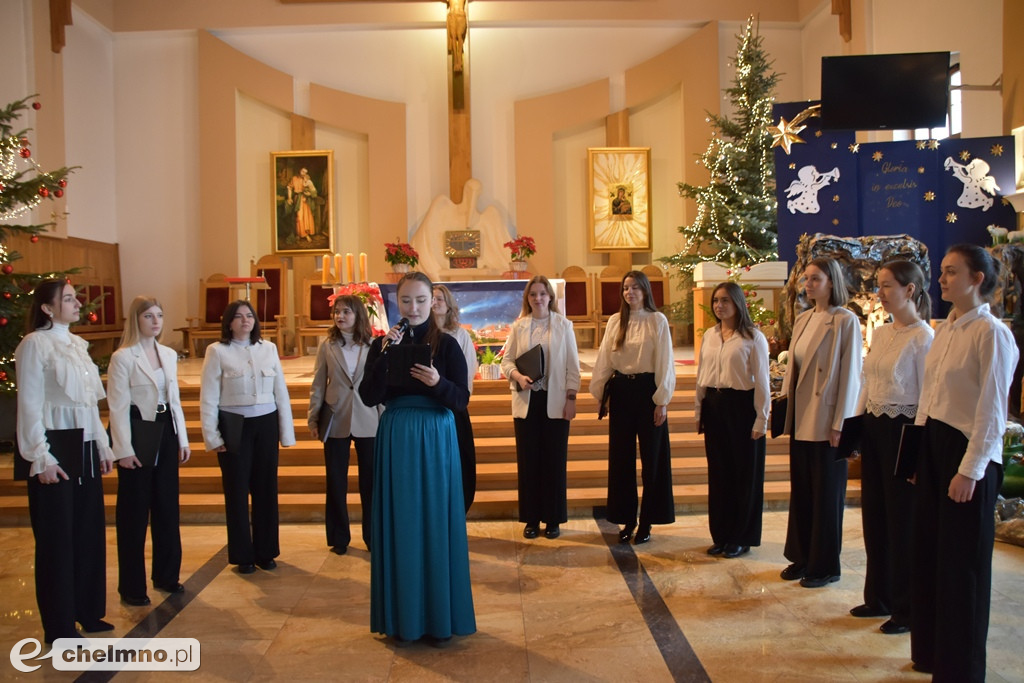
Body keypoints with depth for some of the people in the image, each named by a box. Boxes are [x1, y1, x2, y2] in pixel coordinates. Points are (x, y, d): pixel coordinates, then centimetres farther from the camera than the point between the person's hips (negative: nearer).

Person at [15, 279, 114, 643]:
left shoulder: (77, 344, 12)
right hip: (54, 446, -8)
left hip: (84, 445, 8)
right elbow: (30, 405, -13)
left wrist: (103, 446, 15)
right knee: (57, 535, 2)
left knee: (90, 529, 13)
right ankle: (59, 625, 14)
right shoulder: (34, 344, -10)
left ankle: (88, 611, 27)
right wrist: (42, 459, -16)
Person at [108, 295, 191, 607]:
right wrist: (124, 449, -15)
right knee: (134, 512, 3)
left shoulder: (169, 354, 9)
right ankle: (131, 587, 14)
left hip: (165, 432, 6)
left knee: (167, 506, 12)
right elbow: (118, 406, -12)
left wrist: (182, 439, 11)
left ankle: (166, 575, 26)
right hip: (137, 432, -6)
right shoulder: (123, 357, -10)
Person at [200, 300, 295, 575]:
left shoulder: (268, 349, 4)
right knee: (237, 492, 8)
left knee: (266, 489, 10)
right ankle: (242, 555, 20)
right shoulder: (217, 352, -4)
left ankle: (266, 551, 24)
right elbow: (208, 398, -4)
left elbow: (281, 392, 5)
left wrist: (286, 432, 3)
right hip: (234, 427, -3)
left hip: (266, 425, 3)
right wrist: (213, 436, -7)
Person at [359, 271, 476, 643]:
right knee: (400, 525, 5)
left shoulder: (447, 345, 0)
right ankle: (403, 616, 18)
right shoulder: (382, 344, 5)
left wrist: (438, 382, -24)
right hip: (395, 441, 1)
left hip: (436, 442, -1)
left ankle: (440, 615, 16)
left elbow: (462, 400, -5)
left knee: (436, 524, 3)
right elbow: (369, 397, -6)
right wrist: (385, 354, -16)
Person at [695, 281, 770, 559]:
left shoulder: (753, 337, -6)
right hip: (714, 407, 5)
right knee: (718, 472, 10)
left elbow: (761, 380, -7)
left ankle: (742, 538, 17)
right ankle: (721, 535, 21)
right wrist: (699, 412, 11)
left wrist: (761, 419, -10)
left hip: (742, 406, -5)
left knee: (745, 474, 5)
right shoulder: (709, 336, 10)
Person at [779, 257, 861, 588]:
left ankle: (825, 566, 17)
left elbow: (850, 374, -12)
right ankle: (802, 557, 26)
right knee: (800, 489, 13)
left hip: (826, 420, -7)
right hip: (800, 418, 7)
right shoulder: (802, 319, 10)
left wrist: (840, 424, -14)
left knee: (827, 493, 5)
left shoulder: (845, 321, -10)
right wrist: (785, 405, 10)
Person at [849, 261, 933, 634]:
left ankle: (907, 608, 17)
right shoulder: (880, 333, 11)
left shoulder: (922, 337, -13)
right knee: (874, 514, 14)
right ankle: (879, 596, 28)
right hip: (874, 428, 8)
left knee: (902, 519, 2)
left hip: (902, 430, -8)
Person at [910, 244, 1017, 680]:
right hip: (932, 445, 8)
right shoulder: (944, 330, 11)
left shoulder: (991, 333, -13)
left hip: (966, 449, -8)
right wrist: (920, 454, 14)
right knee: (927, 551, 14)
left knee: (962, 561, 4)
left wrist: (969, 470, -18)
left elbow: (992, 411, -16)